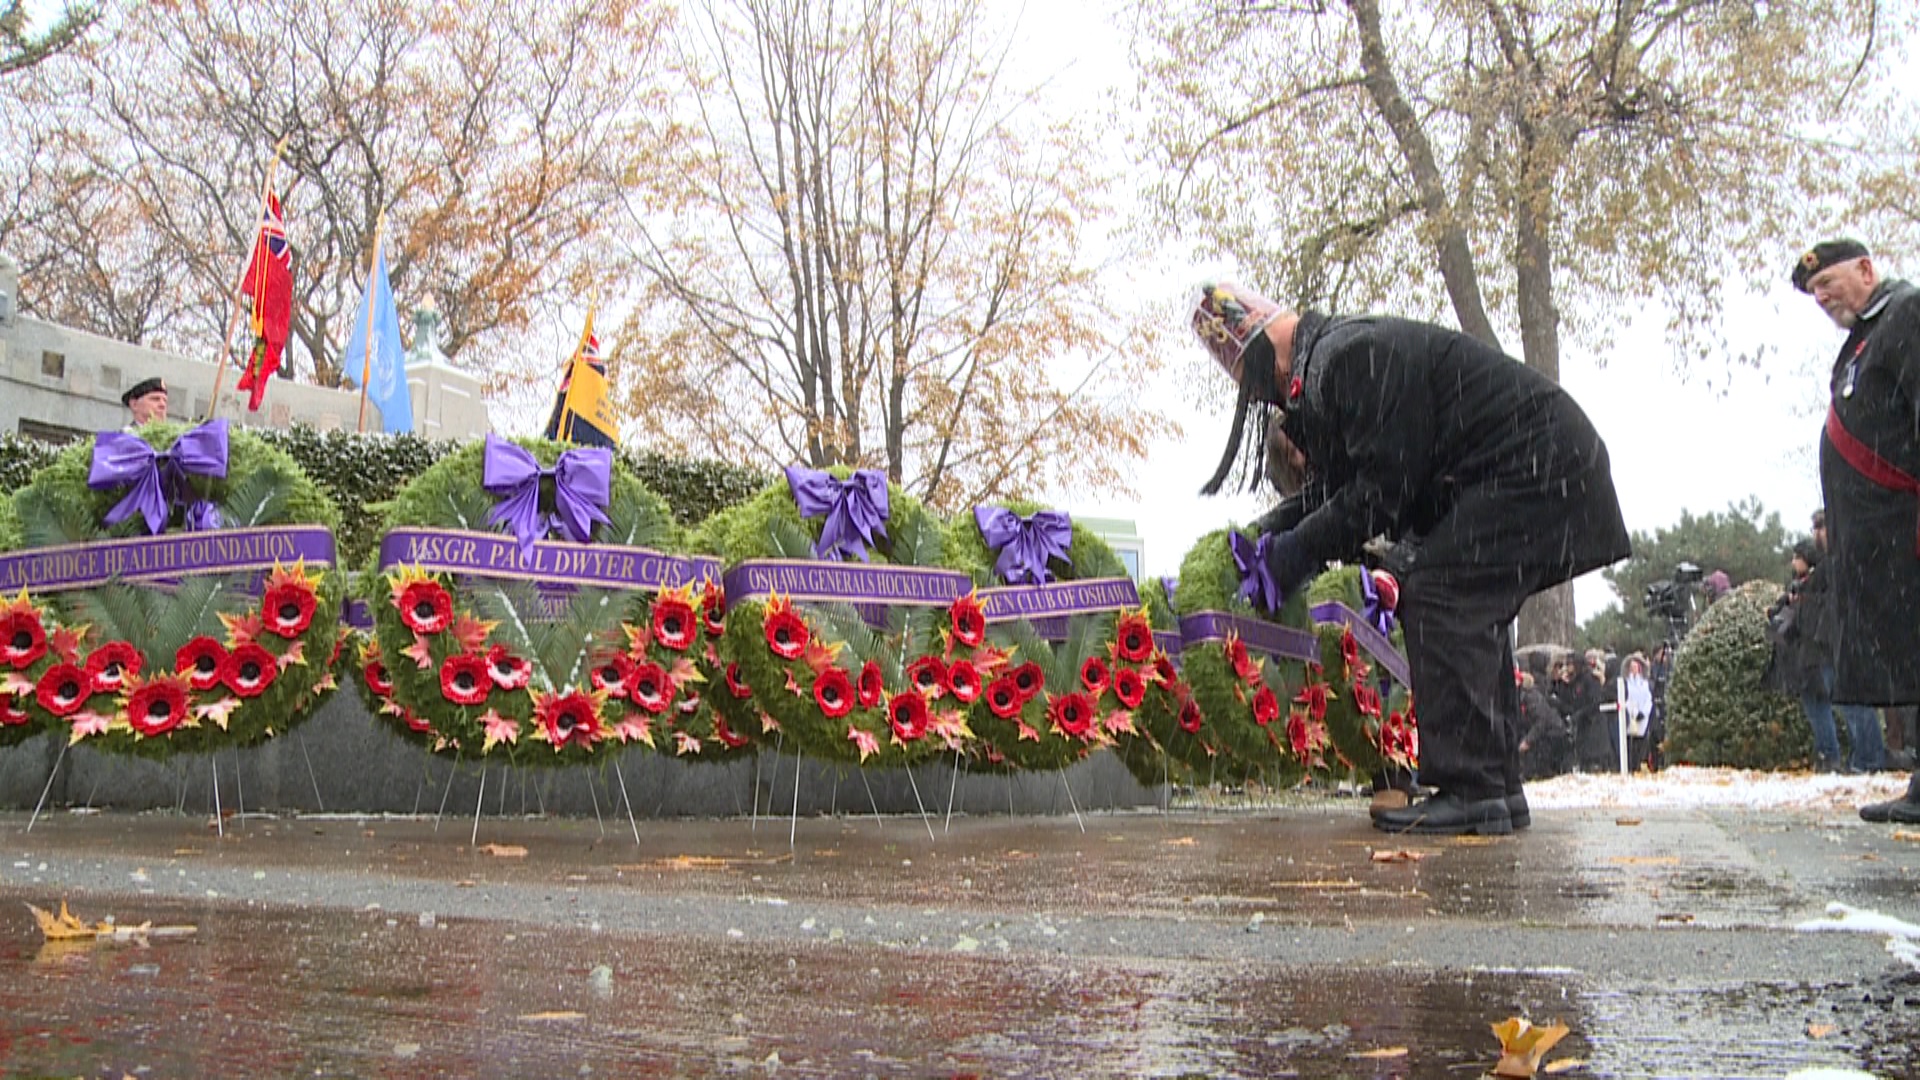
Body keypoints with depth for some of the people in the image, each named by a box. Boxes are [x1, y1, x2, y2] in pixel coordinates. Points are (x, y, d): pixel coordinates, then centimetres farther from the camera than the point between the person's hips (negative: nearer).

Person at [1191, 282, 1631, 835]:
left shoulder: (1353, 355, -21)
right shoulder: (1326, 361, 14)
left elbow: (1384, 485, -23)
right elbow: (1334, 482, 18)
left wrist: (1305, 545, -15)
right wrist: (1274, 528, 6)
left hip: (1533, 469, -11)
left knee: (1441, 598, -17)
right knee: (1470, 614, 12)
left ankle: (1469, 790, -17)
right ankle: (1495, 789, 16)